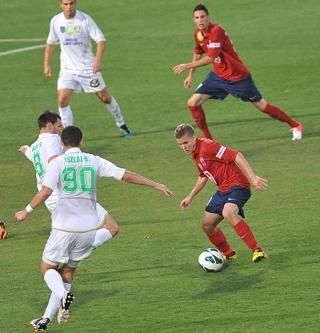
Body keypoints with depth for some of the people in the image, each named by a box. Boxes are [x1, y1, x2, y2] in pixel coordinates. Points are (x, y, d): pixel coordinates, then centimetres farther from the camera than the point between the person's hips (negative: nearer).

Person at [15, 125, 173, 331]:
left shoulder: (57, 163, -6)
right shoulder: (94, 162, 3)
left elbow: (45, 192, -17)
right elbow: (126, 175, 2)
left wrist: (27, 211, -3)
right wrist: (155, 185, 11)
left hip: (64, 228, -4)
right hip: (88, 228, 4)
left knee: (47, 268, 13)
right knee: (68, 272, 18)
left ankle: (63, 296, -19)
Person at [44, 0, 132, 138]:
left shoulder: (85, 19, -14)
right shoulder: (56, 21, -2)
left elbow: (101, 40, -16)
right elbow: (50, 43, 13)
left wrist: (98, 59, -30)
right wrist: (46, 64, 8)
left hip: (88, 68, -2)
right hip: (67, 69, 2)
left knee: (105, 97, 8)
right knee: (62, 99, -14)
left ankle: (121, 125, 30)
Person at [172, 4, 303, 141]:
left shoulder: (216, 31, -27)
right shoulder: (198, 34, -1)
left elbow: (210, 58, -32)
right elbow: (198, 53, 20)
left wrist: (187, 66, -24)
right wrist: (191, 75, 21)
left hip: (238, 77, -7)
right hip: (218, 76, 7)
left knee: (262, 105, 3)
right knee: (193, 103, -5)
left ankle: (295, 126, 21)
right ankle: (207, 138, 8)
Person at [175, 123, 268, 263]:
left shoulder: (207, 146, -17)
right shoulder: (195, 154, 12)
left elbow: (236, 156, -24)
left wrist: (253, 178, -31)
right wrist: (190, 197, 29)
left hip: (237, 185, -10)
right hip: (223, 189, 10)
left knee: (228, 213, -36)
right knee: (206, 225, 12)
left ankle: (257, 250, -34)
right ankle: (229, 254, 32)